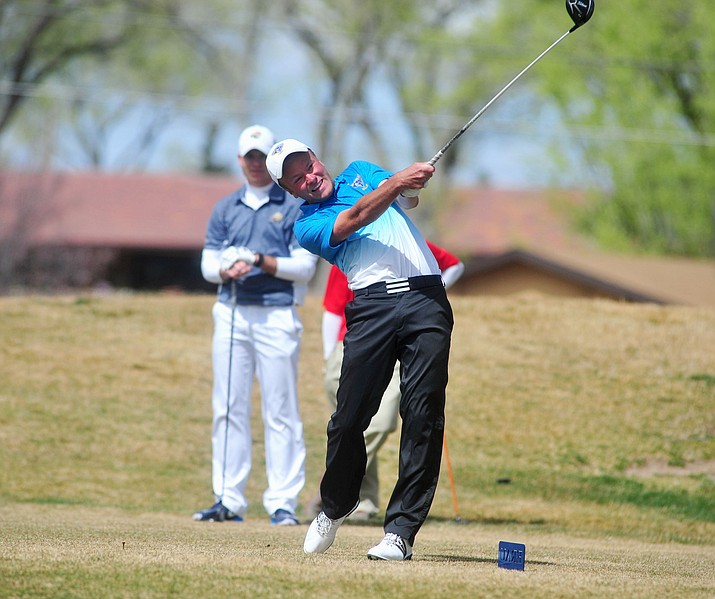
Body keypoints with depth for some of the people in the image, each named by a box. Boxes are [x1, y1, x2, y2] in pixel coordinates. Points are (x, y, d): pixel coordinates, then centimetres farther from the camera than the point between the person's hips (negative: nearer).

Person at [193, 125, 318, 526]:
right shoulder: (225, 209, 16)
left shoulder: (294, 207, 4)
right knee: (228, 408, 3)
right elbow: (208, 263, 12)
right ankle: (229, 501, 7)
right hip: (231, 313, 4)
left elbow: (305, 266, -3)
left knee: (281, 412, -5)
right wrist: (225, 271, -10)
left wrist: (263, 262, -16)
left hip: (277, 315, -4)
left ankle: (283, 503, -4)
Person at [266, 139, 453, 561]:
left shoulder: (360, 172, 26)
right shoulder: (307, 225, 10)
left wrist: (414, 181, -11)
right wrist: (396, 183, -23)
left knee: (423, 417, -9)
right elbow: (353, 219, -8)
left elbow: (407, 198, 13)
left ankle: (400, 531, -9)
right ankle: (336, 505, 22)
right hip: (372, 303, -2)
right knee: (350, 417, -6)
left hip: (427, 299, 2)